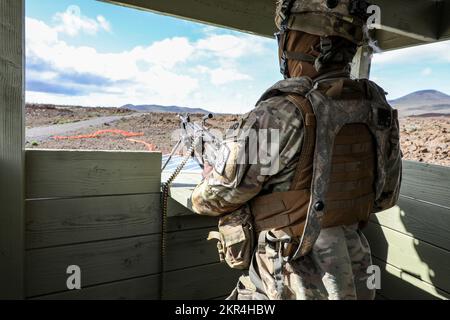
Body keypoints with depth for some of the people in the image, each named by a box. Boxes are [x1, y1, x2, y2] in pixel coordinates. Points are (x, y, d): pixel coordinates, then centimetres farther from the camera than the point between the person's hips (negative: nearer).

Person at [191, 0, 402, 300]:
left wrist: (209, 179, 6)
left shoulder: (281, 114, -26)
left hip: (292, 284, -6)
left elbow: (216, 198, -16)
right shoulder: (378, 108, -4)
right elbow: (386, 196, 8)